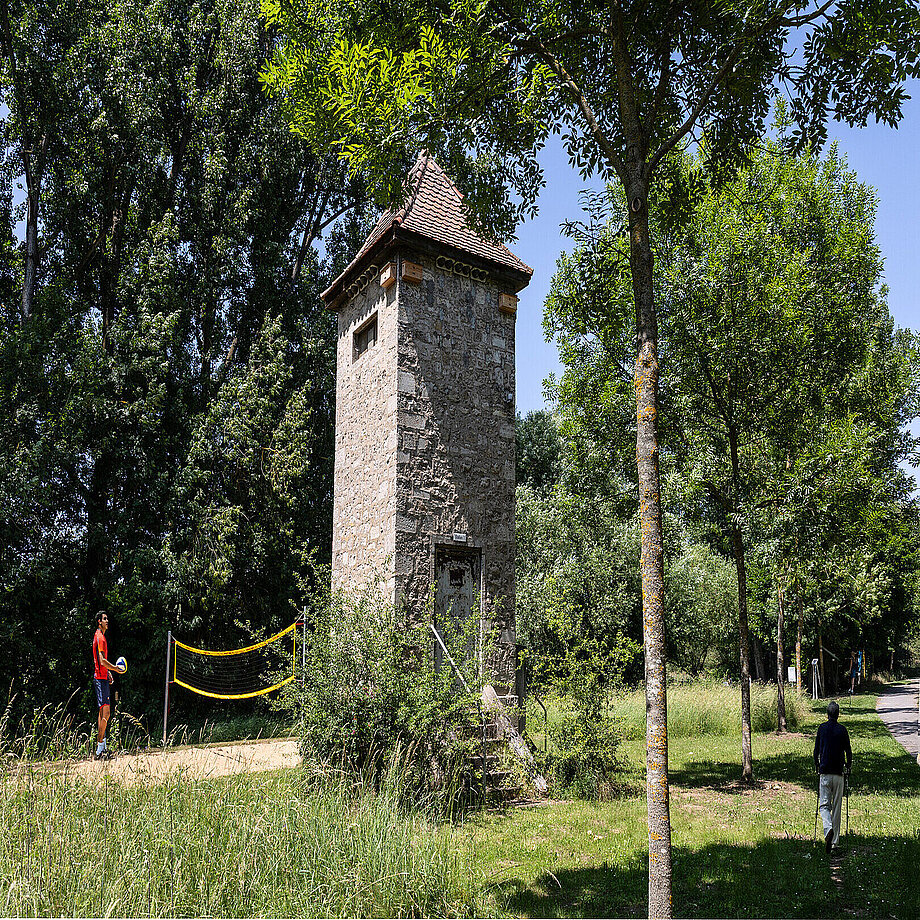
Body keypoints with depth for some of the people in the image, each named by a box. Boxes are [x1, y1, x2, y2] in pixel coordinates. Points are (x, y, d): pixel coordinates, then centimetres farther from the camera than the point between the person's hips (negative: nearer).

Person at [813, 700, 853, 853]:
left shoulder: (822, 729, 1)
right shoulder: (842, 730, -1)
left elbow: (816, 750, 5)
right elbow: (848, 752, 1)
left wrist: (816, 766, 21)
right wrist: (848, 766, 20)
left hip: (825, 773, -1)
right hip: (838, 774, 1)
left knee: (824, 805, 2)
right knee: (836, 807, 8)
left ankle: (828, 829, -26)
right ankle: (835, 841, 10)